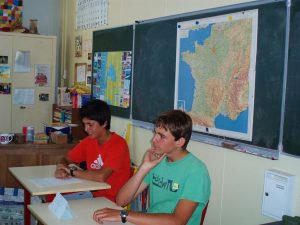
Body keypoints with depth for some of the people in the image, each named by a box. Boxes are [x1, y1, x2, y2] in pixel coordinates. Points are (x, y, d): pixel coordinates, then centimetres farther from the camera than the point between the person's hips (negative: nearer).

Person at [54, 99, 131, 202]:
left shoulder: (118, 144, -19)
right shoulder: (89, 141, 4)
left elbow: (101, 176, -30)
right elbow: (65, 160, 12)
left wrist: (72, 171, -16)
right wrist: (60, 168, -12)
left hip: (111, 200, -6)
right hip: (92, 193, 7)